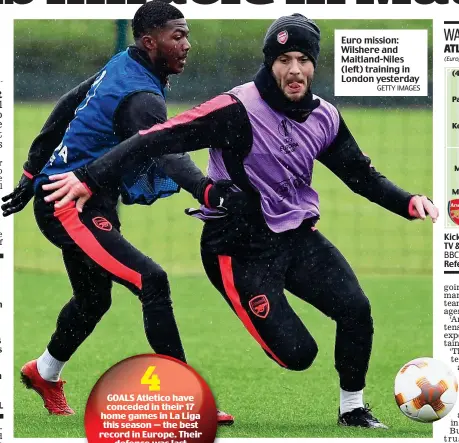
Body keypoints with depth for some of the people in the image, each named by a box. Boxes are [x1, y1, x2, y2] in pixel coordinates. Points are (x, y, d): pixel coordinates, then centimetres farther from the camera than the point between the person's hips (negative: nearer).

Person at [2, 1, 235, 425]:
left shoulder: (120, 68, 6)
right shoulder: (140, 96, -23)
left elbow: (67, 108, 17)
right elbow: (163, 154, -42)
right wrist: (206, 189, -59)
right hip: (70, 208, -11)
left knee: (93, 301, 27)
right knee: (152, 282, -22)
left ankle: (44, 373, 51)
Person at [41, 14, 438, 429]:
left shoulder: (324, 117, 1)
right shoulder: (238, 110, -19)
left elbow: (362, 174, 12)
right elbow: (160, 139, -23)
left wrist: (408, 202, -6)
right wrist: (90, 178, -29)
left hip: (298, 237, 6)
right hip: (241, 250, -6)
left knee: (356, 308, -15)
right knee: (297, 353, -13)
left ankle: (353, 410, 7)